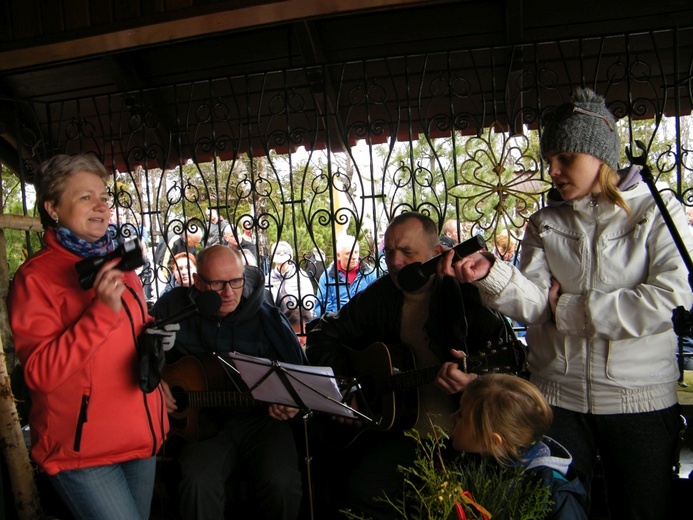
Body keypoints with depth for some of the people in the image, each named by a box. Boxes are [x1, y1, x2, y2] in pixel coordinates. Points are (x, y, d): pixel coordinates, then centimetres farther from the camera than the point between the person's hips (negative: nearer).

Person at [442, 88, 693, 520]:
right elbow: (533, 302, -6)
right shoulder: (545, 224, 7)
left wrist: (569, 308, -10)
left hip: (640, 400, -2)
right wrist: (490, 273, -27)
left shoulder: (657, 211, -1)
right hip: (558, 400, 2)